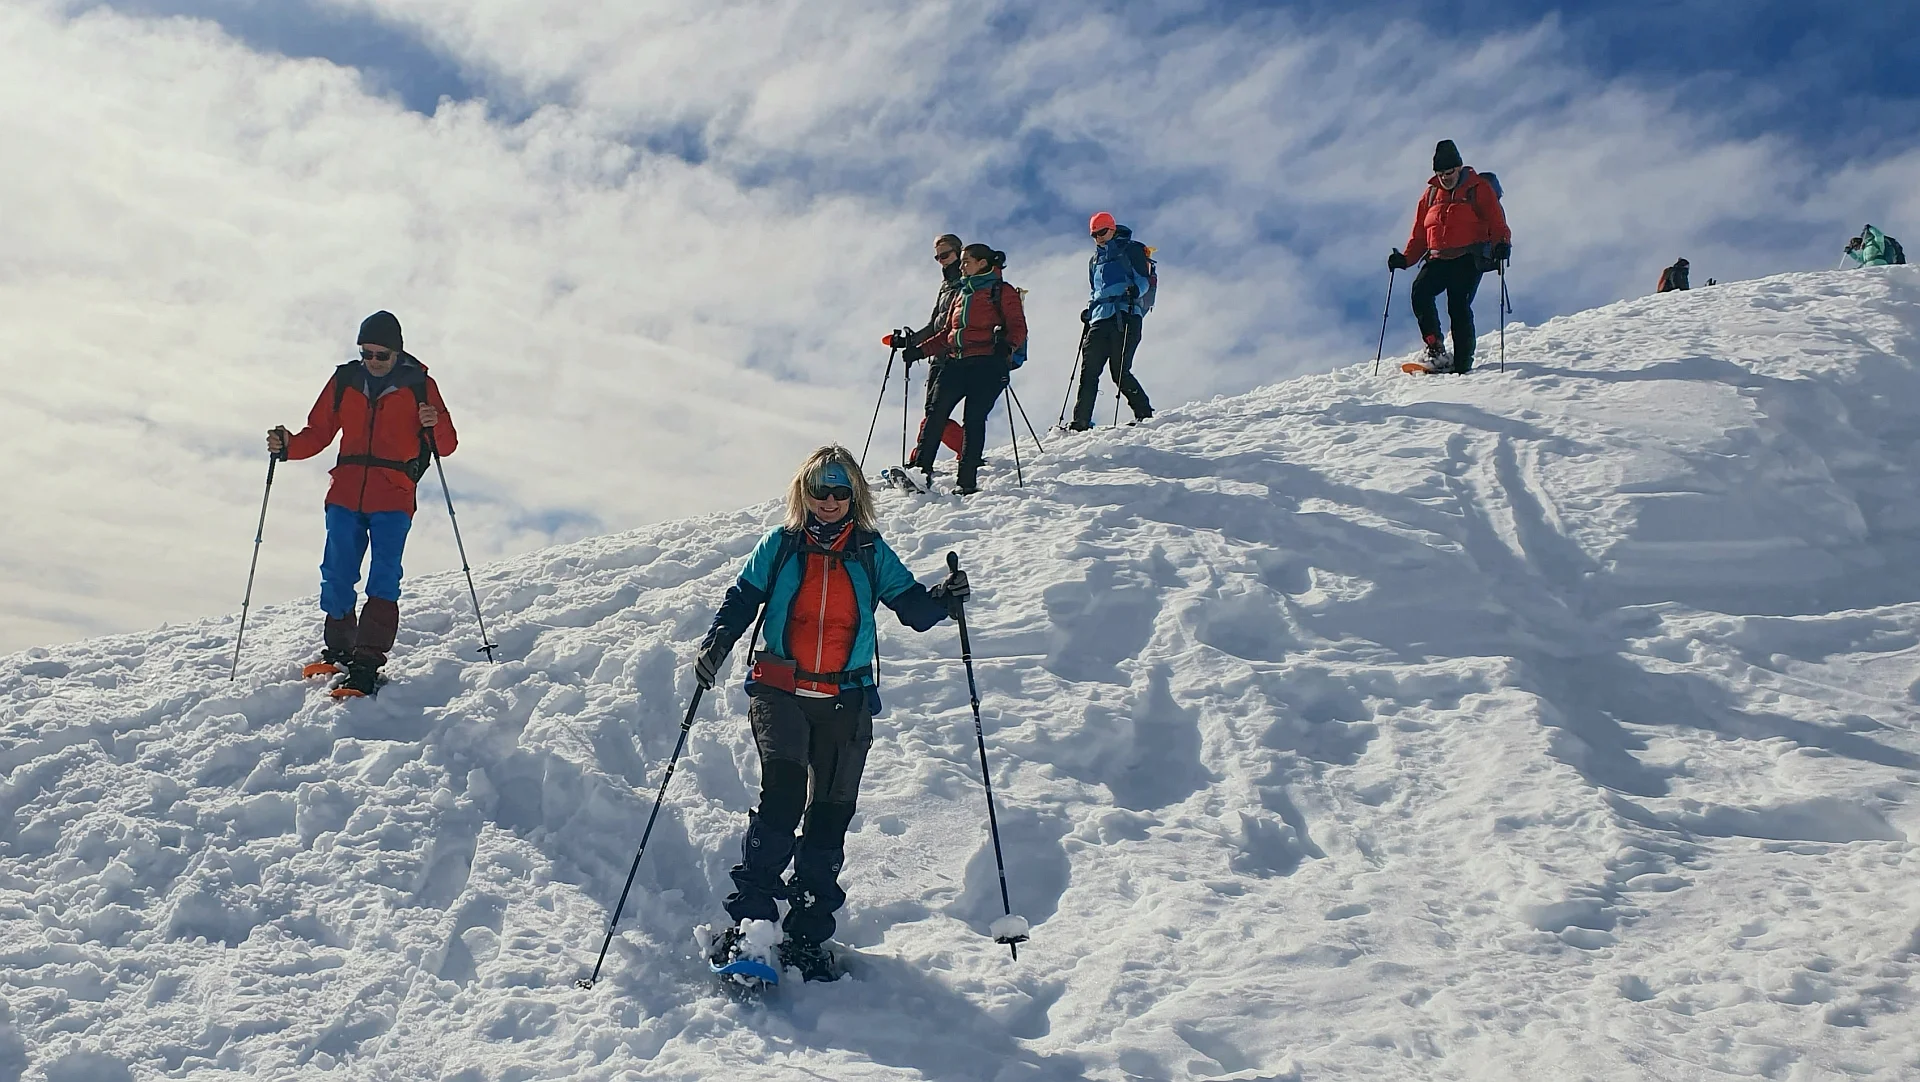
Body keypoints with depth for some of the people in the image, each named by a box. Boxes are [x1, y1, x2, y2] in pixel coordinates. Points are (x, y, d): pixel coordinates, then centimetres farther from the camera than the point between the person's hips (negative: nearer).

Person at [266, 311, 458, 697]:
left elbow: (447, 444, 0)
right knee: (336, 575, 2)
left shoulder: (419, 385, 3)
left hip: (393, 498, -3)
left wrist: (433, 426, -22)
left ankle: (368, 662, -15)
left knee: (383, 580, -11)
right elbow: (318, 433, 16)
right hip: (345, 494, 3)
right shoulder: (344, 381, 11)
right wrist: (287, 445, -3)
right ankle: (338, 649, 19)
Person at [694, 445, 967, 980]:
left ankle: (807, 935, 13)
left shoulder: (871, 553, 8)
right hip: (779, 692, -2)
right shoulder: (779, 547, 7)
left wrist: (943, 599, -15)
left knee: (831, 815, 2)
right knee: (782, 795, -20)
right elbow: (742, 600, 10)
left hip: (846, 700, 2)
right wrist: (716, 644, -7)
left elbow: (911, 607, 6)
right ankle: (748, 920, -14)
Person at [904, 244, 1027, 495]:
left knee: (973, 419, -11)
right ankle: (920, 469, -11)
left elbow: (1018, 327, -4)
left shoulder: (1002, 291, 5)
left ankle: (967, 481, -9)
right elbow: (946, 333, 26)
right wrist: (919, 349, 16)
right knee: (936, 412, -8)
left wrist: (1006, 344, -24)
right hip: (956, 363, 6)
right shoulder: (961, 293, 25)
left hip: (986, 364, -6)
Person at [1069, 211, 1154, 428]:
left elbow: (1145, 278, -1)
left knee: (1120, 372, -14)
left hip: (1125, 316, -6)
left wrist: (1135, 290, -22)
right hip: (1100, 320, 6)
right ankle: (1081, 422, -4)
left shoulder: (1131, 249, 8)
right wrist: (1089, 310, 16)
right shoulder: (1095, 260, 28)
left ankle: (1144, 413, -1)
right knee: (1088, 372, -3)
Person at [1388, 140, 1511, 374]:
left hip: (1469, 259, -4)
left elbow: (1497, 222, 0)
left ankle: (1463, 363, -10)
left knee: (1458, 306, -15)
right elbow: (1419, 234, 20)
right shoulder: (1431, 194, 18)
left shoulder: (1478, 189, 6)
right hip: (1438, 259, 4)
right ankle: (1436, 350, -22)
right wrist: (1406, 258, 6)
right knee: (1420, 291, -22)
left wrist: (1502, 243, -19)